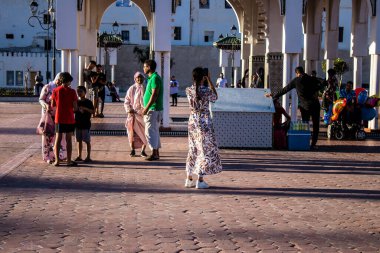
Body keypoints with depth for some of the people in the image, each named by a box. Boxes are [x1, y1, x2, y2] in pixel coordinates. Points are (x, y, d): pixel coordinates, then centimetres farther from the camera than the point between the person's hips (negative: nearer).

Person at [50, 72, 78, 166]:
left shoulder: (56, 91, -2)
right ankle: (69, 161, 6)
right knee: (68, 140, 5)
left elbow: (53, 104, 4)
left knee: (58, 139, 9)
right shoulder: (72, 91, -8)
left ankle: (57, 160, 7)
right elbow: (75, 107, -10)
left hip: (59, 119, 2)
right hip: (69, 119, -2)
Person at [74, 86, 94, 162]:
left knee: (87, 141, -1)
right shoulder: (77, 102, 10)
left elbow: (92, 111, -10)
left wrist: (85, 108, -22)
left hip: (86, 124, -5)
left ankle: (88, 157, 3)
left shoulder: (88, 102, -4)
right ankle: (79, 156, 17)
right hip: (78, 124, 5)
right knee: (79, 141, 10)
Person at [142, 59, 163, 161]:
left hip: (153, 109, -10)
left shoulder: (155, 78, -15)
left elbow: (154, 95, -22)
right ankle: (156, 153, 18)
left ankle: (154, 154, -8)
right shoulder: (152, 78, 17)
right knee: (154, 131, 13)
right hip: (153, 109, 10)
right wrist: (147, 108, 20)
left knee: (150, 131, -9)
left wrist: (146, 108, -21)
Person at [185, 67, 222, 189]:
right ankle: (200, 180, 0)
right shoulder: (207, 90, -15)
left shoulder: (188, 90, -4)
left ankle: (189, 179, 19)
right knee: (205, 150, 3)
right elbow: (215, 97, 7)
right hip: (204, 122, -5)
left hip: (192, 121, 5)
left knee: (193, 149, 15)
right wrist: (209, 80, 7)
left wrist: (198, 79, 15)